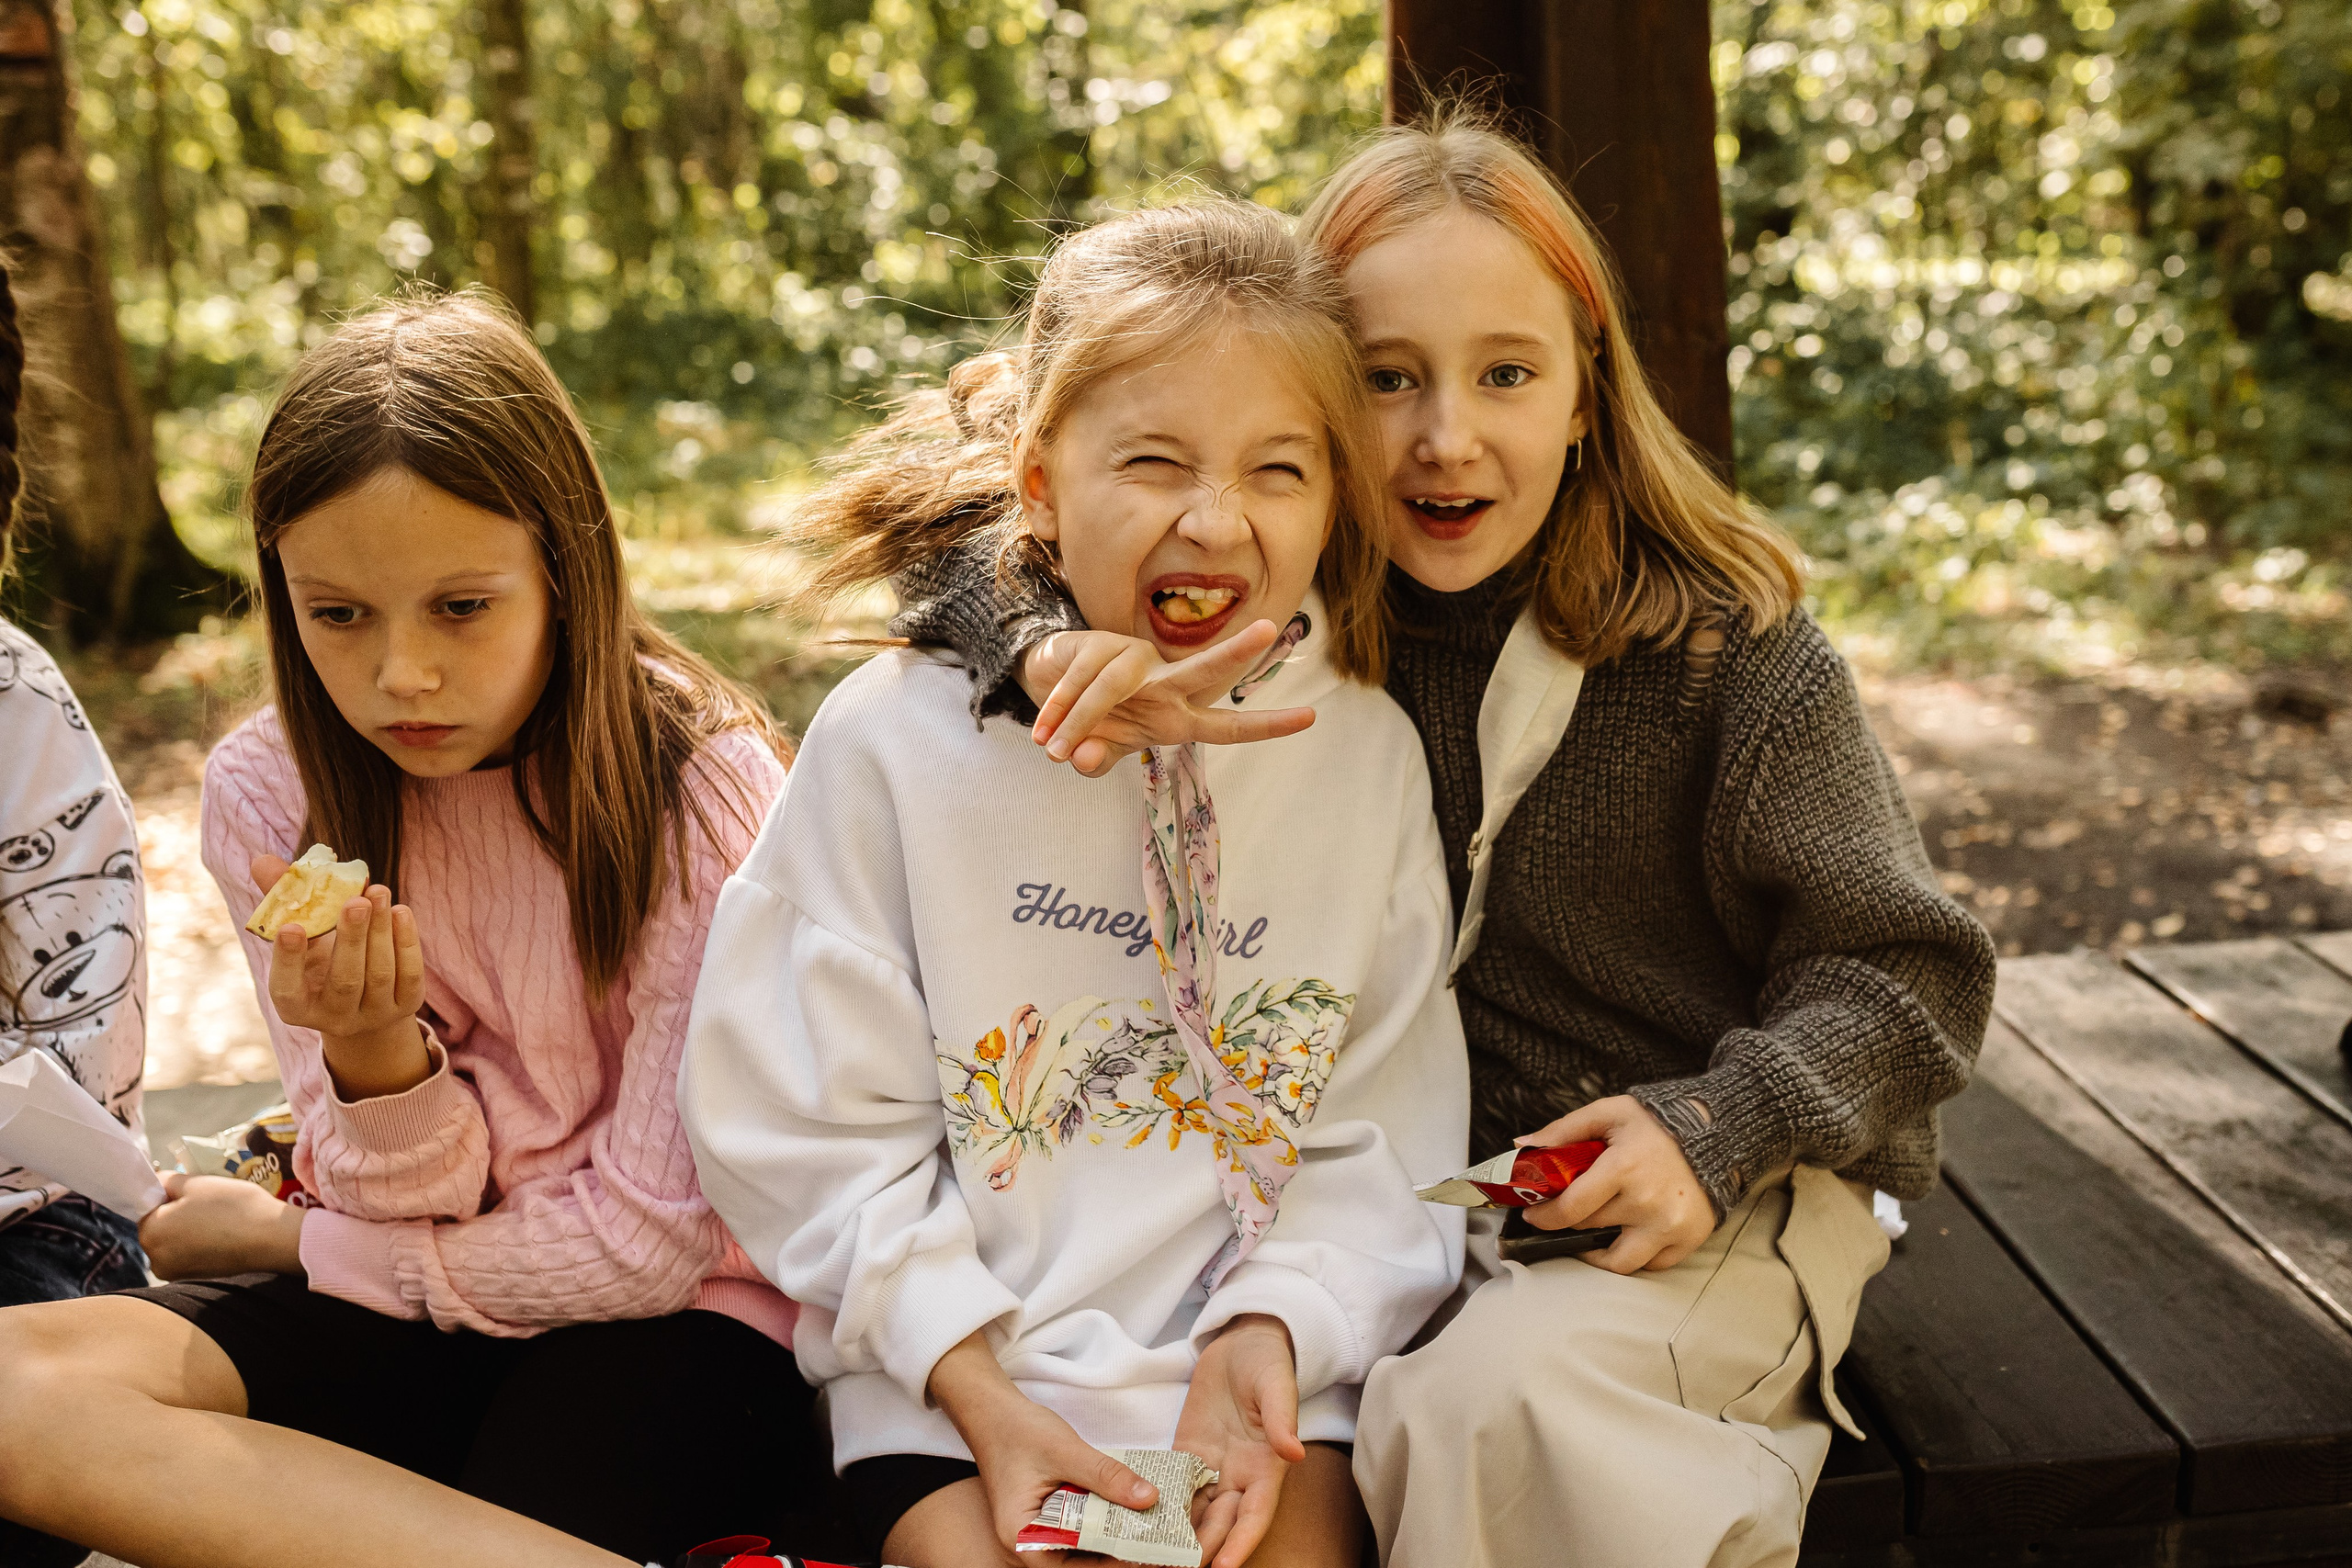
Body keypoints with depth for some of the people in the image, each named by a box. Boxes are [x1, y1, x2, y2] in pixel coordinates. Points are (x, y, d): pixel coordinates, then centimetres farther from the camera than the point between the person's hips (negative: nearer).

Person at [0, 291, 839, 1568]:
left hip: (675, 1315, -5)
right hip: (421, 1309, 6)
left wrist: (284, 1237, -3)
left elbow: (648, 1239, -11)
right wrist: (370, 1053, -25)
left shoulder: (701, 789, -16)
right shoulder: (269, 794, -5)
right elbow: (413, 1204, -2)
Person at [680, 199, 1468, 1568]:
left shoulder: (1369, 755, -2)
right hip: (952, 1361, -1)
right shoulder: (899, 738, -8)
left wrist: (1274, 1327, -14)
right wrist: (976, 1389, -12)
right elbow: (809, 1123, -6)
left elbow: (1379, 1139, 1)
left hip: (1259, 1364, 2)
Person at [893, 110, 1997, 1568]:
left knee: (1496, 1394, -31)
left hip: (1722, 1192, -3)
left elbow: (1904, 972, -6)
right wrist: (1055, 637, -26)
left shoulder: (1726, 653, -14)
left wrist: (1716, 1123, -23)